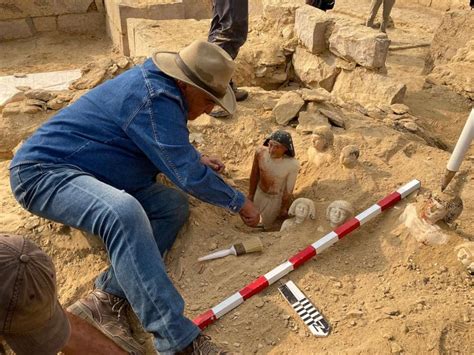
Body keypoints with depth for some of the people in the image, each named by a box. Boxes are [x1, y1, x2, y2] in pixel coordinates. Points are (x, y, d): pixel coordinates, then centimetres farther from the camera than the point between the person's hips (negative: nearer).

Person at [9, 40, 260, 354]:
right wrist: (239, 202, -10)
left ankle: (107, 299, -17)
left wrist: (196, 158, 16)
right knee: (124, 212, -39)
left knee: (173, 206, -6)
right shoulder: (154, 101, -24)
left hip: (92, 174, 10)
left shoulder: (158, 81, 7)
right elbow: (188, 176, -23)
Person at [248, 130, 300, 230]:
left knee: (266, 225, 17)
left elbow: (289, 190, -18)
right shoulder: (260, 152, -27)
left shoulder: (292, 165, -35)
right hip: (260, 192, 3)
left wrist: (284, 208, -4)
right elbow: (254, 175, -8)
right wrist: (251, 194, 4)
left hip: (276, 198, -3)